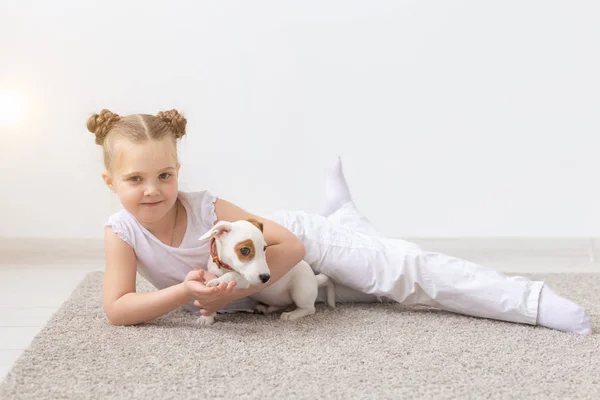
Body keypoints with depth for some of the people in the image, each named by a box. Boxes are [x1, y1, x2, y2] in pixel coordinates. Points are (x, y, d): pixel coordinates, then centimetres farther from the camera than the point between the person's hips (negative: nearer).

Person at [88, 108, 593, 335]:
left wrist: (234, 290, -32)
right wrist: (186, 291, -38)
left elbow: (289, 244, -28)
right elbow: (117, 309, -26)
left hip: (301, 244, -5)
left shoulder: (206, 209, -30)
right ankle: (341, 214, 55)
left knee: (403, 271, -15)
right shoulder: (122, 231, -21)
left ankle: (538, 301, -13)